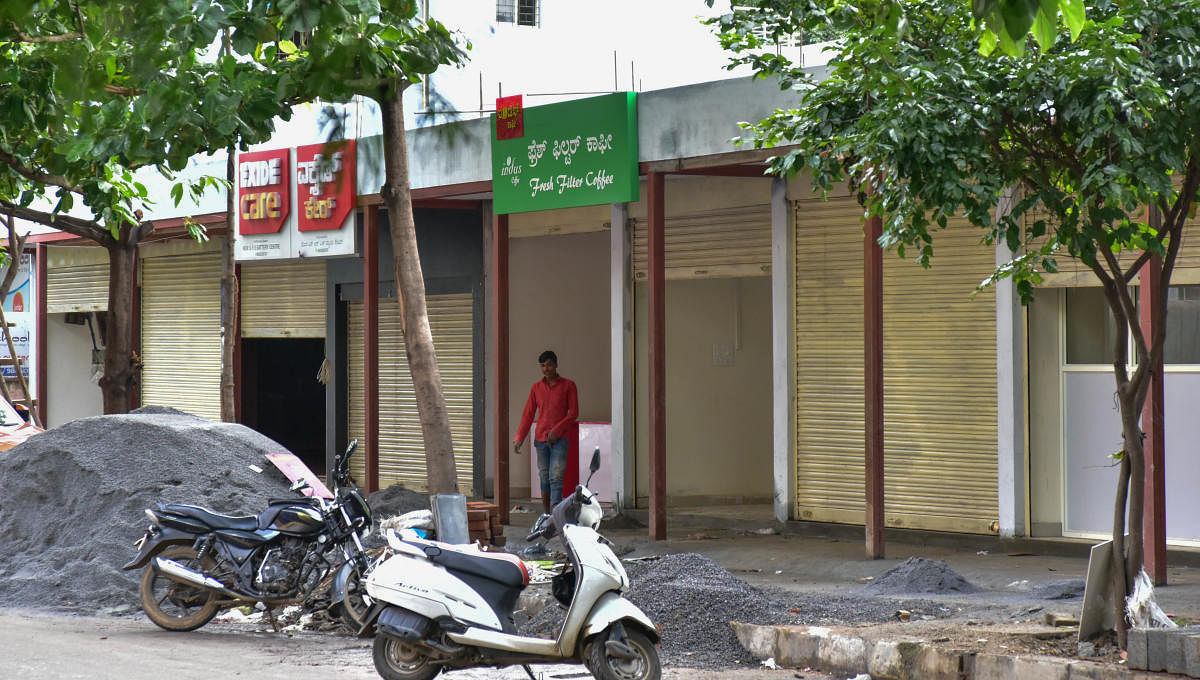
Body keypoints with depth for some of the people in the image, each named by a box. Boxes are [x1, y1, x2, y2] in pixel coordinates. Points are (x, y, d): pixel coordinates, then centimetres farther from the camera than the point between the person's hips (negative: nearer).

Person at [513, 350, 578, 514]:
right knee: (544, 479, 6)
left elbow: (574, 413, -1)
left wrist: (556, 430, -12)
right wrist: (519, 439, 1)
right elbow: (528, 415, 11)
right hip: (541, 439, 4)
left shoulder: (568, 386, 3)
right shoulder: (536, 388, 12)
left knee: (556, 478, -14)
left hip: (560, 439, -4)